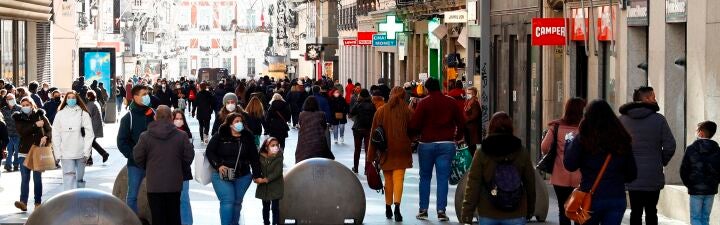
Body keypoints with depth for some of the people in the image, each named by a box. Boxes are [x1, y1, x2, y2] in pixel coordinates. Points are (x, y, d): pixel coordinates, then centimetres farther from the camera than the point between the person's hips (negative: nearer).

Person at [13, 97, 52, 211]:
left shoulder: (40, 115, 3)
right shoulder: (19, 118, 4)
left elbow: (50, 130, 1)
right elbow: (21, 131, -12)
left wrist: (46, 137, -19)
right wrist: (35, 125, -19)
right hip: (24, 151, 0)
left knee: (37, 178, 6)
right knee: (24, 178, -6)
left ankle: (38, 203, 13)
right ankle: (23, 202, -12)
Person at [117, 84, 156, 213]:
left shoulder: (153, 114, 5)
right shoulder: (128, 118, -2)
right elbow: (121, 142, -3)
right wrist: (133, 156, -13)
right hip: (135, 164, -2)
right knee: (132, 195, 1)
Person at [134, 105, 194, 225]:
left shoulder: (145, 136, -6)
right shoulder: (181, 136, -5)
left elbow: (138, 157, -1)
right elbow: (189, 156, 0)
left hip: (154, 185, -1)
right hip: (174, 184, 1)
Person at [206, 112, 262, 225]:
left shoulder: (248, 137, 2)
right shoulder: (220, 137, -6)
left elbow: (254, 157, 5)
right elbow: (209, 151, -2)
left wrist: (257, 175, 3)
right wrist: (218, 165, -14)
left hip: (243, 177, 3)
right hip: (222, 176, -3)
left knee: (237, 202, 10)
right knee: (228, 201, -13)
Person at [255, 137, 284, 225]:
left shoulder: (278, 158, -12)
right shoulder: (261, 157, -3)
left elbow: (277, 172, -18)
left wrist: (266, 179, -25)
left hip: (275, 187, -3)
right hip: (263, 187, 3)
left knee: (275, 207, -1)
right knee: (265, 207, 14)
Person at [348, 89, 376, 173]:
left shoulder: (358, 105, -11)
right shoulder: (372, 105, -8)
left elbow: (351, 114, -6)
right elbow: (375, 116, -3)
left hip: (358, 129, 0)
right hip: (369, 129, 0)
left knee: (357, 149, 13)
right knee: (368, 149, 4)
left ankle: (355, 168, 20)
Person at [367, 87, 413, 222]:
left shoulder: (381, 111, 1)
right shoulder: (407, 112, -2)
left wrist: (371, 155, 4)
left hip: (386, 150, 1)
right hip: (402, 150, -1)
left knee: (388, 179, 14)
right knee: (398, 178, -6)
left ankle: (388, 208, 21)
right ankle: (397, 206, -24)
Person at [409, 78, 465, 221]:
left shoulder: (424, 103, -5)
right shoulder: (451, 102, 3)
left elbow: (414, 125, -11)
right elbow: (461, 123, 5)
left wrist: (420, 133, 10)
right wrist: (457, 138, 20)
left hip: (427, 144, -1)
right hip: (447, 144, 1)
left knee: (425, 177, 10)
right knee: (443, 178, 2)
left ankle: (423, 210, 10)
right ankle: (441, 210, -4)